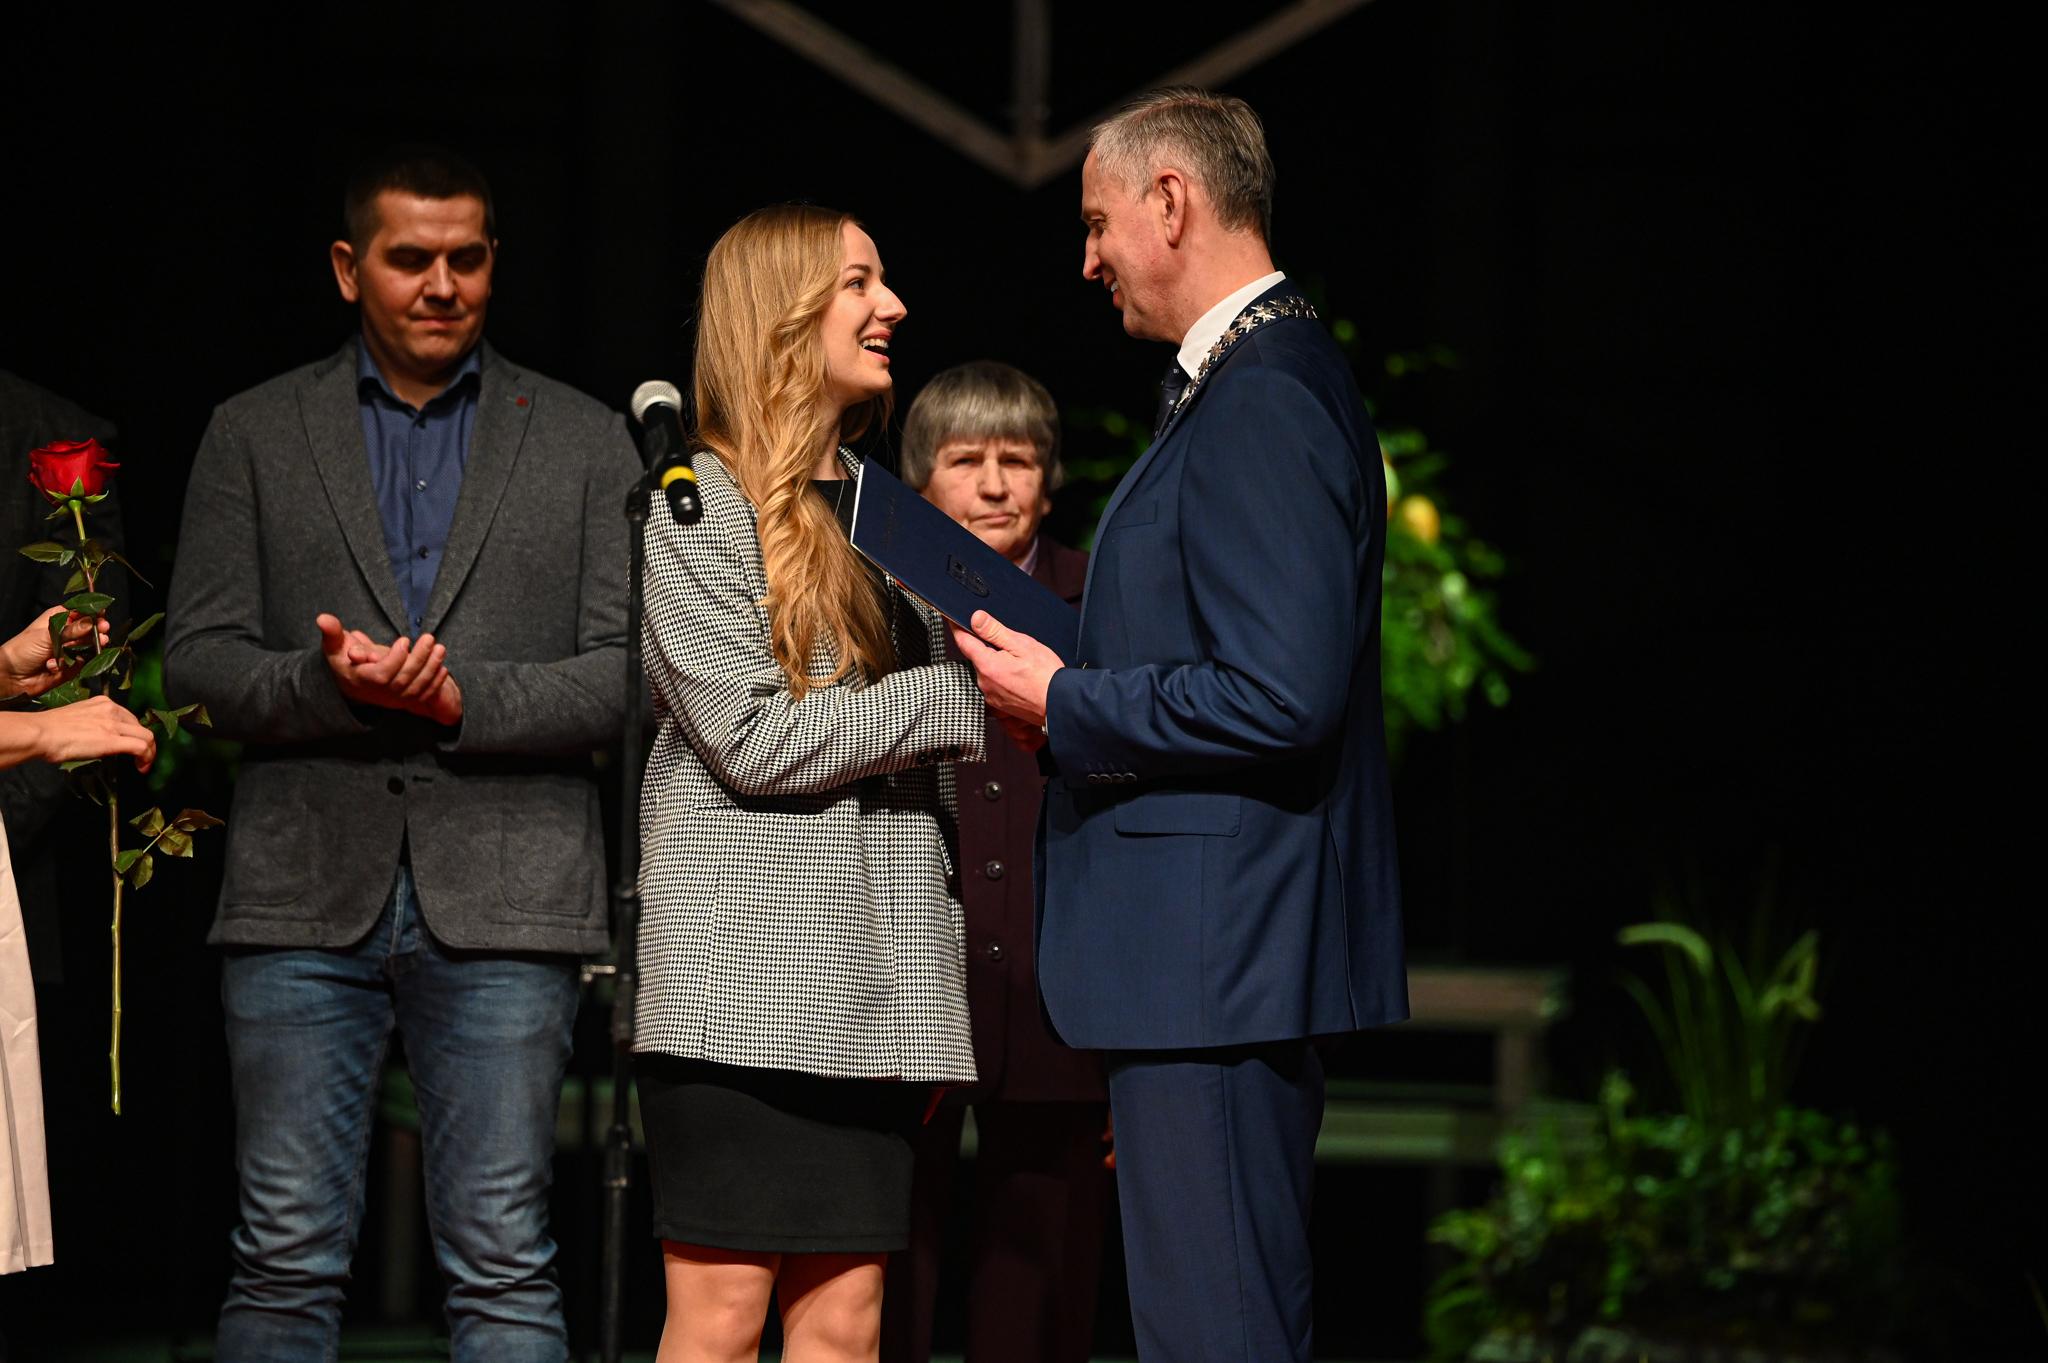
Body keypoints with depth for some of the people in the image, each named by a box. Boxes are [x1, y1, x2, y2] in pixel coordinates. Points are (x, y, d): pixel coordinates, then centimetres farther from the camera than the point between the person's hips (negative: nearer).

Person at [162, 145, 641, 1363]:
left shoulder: (586, 444, 10)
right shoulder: (256, 437, 11)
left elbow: (627, 669, 3)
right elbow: (199, 656, 5)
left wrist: (464, 701, -13)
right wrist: (330, 683, -14)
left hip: (500, 897, -1)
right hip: (307, 893, 1)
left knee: (503, 1263, -2)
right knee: (287, 1258, 1)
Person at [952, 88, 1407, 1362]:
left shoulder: (1260, 402, -17)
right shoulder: (1261, 379, 17)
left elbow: (1282, 694, -24)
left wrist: (1065, 705, -13)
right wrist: (1072, 696, 13)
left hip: (1218, 955, -11)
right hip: (1225, 953, 11)